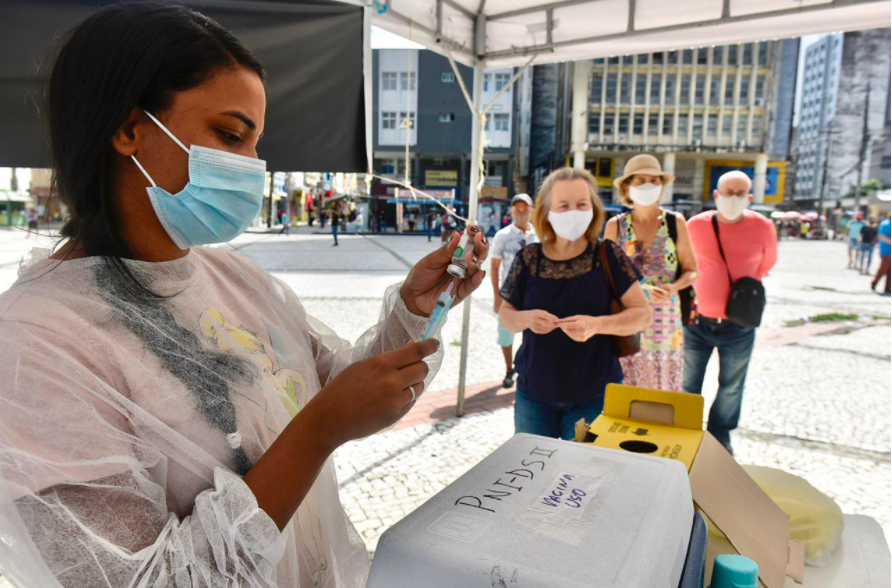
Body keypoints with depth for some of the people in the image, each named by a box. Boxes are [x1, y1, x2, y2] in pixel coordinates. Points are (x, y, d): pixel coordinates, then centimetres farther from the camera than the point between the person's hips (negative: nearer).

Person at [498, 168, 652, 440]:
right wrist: (526, 319, -18)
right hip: (534, 394, 2)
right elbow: (505, 314, 5)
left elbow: (643, 314, -6)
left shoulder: (608, 255, -7)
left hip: (594, 395, -2)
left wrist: (596, 325, -23)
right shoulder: (528, 258, -3)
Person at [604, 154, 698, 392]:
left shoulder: (675, 222, 3)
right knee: (625, 390, 1)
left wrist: (673, 287, -13)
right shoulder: (615, 226, 2)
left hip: (666, 318, 0)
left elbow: (691, 270, 7)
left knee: (665, 386, 3)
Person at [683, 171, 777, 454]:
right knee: (689, 386, 11)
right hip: (698, 320, 0)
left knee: (731, 387, 16)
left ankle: (720, 436, 37)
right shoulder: (695, 225, -8)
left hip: (738, 325, 0)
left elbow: (766, 265, 11)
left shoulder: (762, 228, -8)